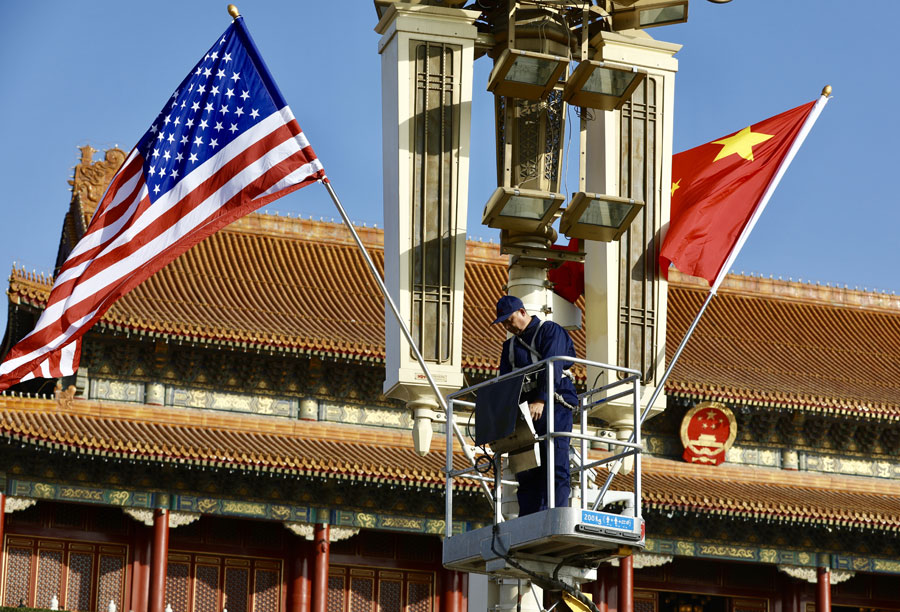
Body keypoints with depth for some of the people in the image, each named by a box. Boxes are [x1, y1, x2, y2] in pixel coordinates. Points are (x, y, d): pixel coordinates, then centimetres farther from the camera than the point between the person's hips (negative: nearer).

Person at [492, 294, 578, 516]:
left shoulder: (550, 331, 3)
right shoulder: (510, 345, 23)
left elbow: (552, 367, -12)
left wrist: (540, 401, -25)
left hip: (553, 405, -6)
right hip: (525, 410, 6)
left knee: (555, 466, -14)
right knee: (526, 470, -2)